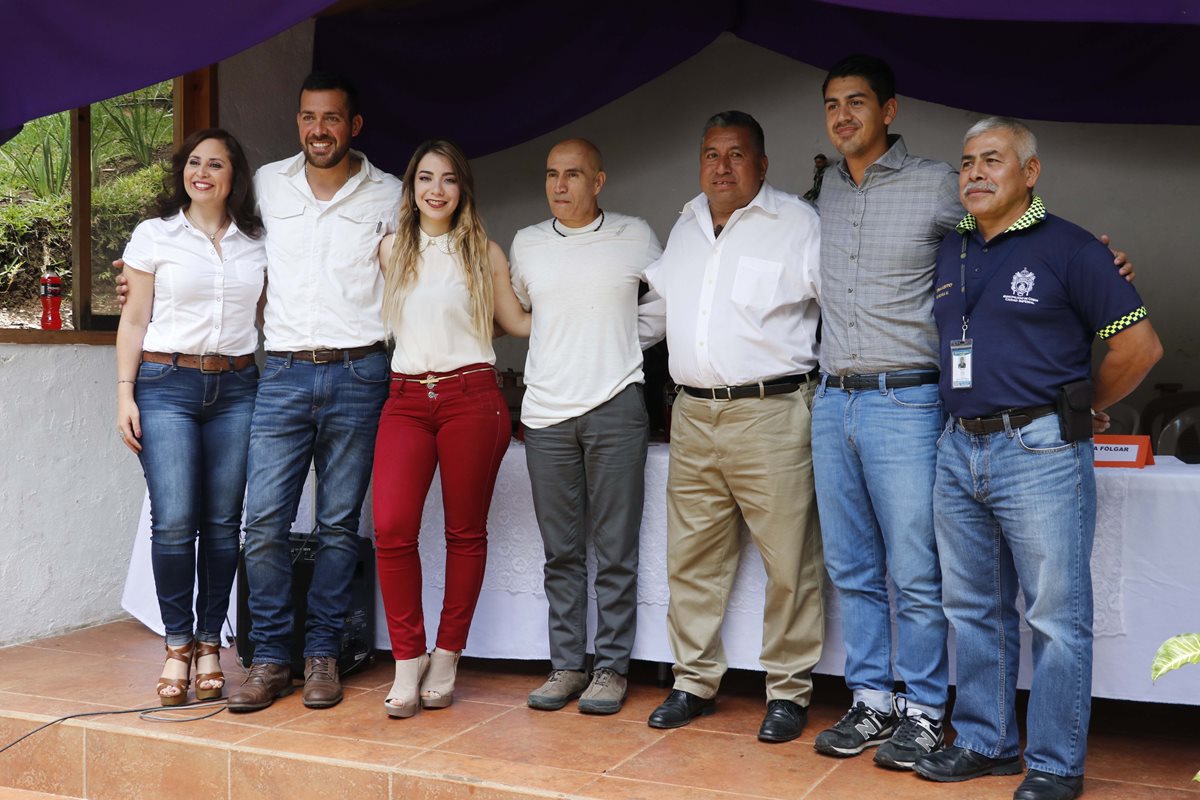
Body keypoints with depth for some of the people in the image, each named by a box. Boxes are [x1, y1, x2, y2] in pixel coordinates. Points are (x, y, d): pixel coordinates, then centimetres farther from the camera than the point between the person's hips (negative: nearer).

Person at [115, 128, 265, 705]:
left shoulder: (256, 242, 11)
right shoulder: (155, 235, 5)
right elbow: (134, 321, 5)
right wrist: (125, 393, -2)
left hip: (236, 388, 2)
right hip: (166, 384, -2)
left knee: (223, 522, 1)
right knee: (174, 522, -9)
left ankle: (209, 644, 12)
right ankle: (178, 645, 5)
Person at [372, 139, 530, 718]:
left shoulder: (483, 252, 8)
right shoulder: (392, 249, 13)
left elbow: (518, 322, 13)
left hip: (471, 396, -1)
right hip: (406, 399, 2)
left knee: (465, 532, 3)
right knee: (391, 528, -12)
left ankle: (446, 660, 16)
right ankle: (407, 661, 2)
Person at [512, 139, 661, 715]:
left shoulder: (635, 237, 3)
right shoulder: (526, 244, 11)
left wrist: (621, 341, 10)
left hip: (615, 408, -3)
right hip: (546, 413, 3)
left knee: (616, 550, 0)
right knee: (561, 553, 7)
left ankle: (611, 667, 9)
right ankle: (567, 665, 15)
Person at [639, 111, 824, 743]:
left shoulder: (797, 223, -1)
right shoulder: (686, 227, 18)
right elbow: (656, 306, 30)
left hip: (771, 413, -5)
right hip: (692, 414, 6)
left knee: (788, 562, -2)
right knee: (692, 559, 10)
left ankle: (788, 691, 11)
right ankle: (694, 682, 22)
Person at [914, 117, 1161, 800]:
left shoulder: (1068, 248, -6)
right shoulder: (950, 253, 13)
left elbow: (1140, 344, -6)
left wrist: (1085, 409, 3)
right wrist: (966, 410, 15)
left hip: (1040, 453, -6)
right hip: (960, 450, 7)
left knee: (1057, 617, 1)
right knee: (974, 610, 14)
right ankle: (986, 743, 26)